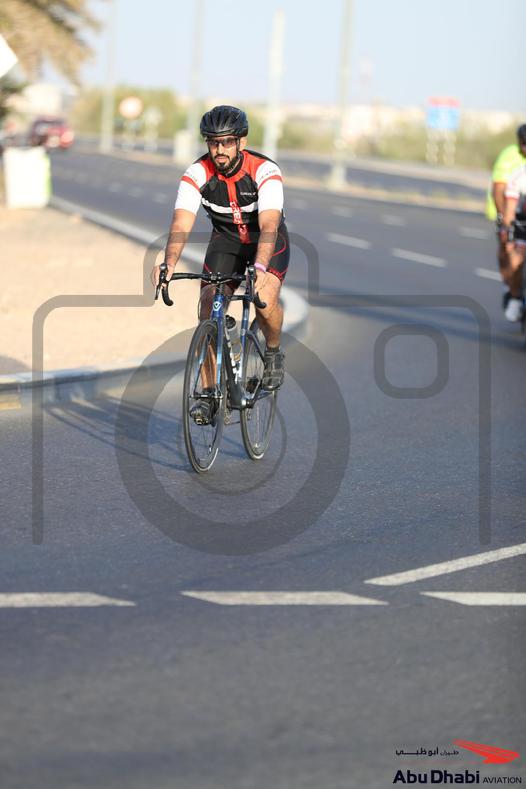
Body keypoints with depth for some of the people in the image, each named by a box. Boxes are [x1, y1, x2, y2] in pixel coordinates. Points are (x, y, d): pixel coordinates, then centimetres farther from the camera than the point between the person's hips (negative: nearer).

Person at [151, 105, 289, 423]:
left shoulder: (265, 171, -29)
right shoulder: (197, 174, -22)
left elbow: (268, 225, -42)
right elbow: (181, 224, -31)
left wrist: (260, 268, -59)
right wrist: (169, 265, -50)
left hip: (268, 240, -3)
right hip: (225, 239, 3)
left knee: (266, 300, -29)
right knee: (209, 309, -16)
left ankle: (274, 353, 2)